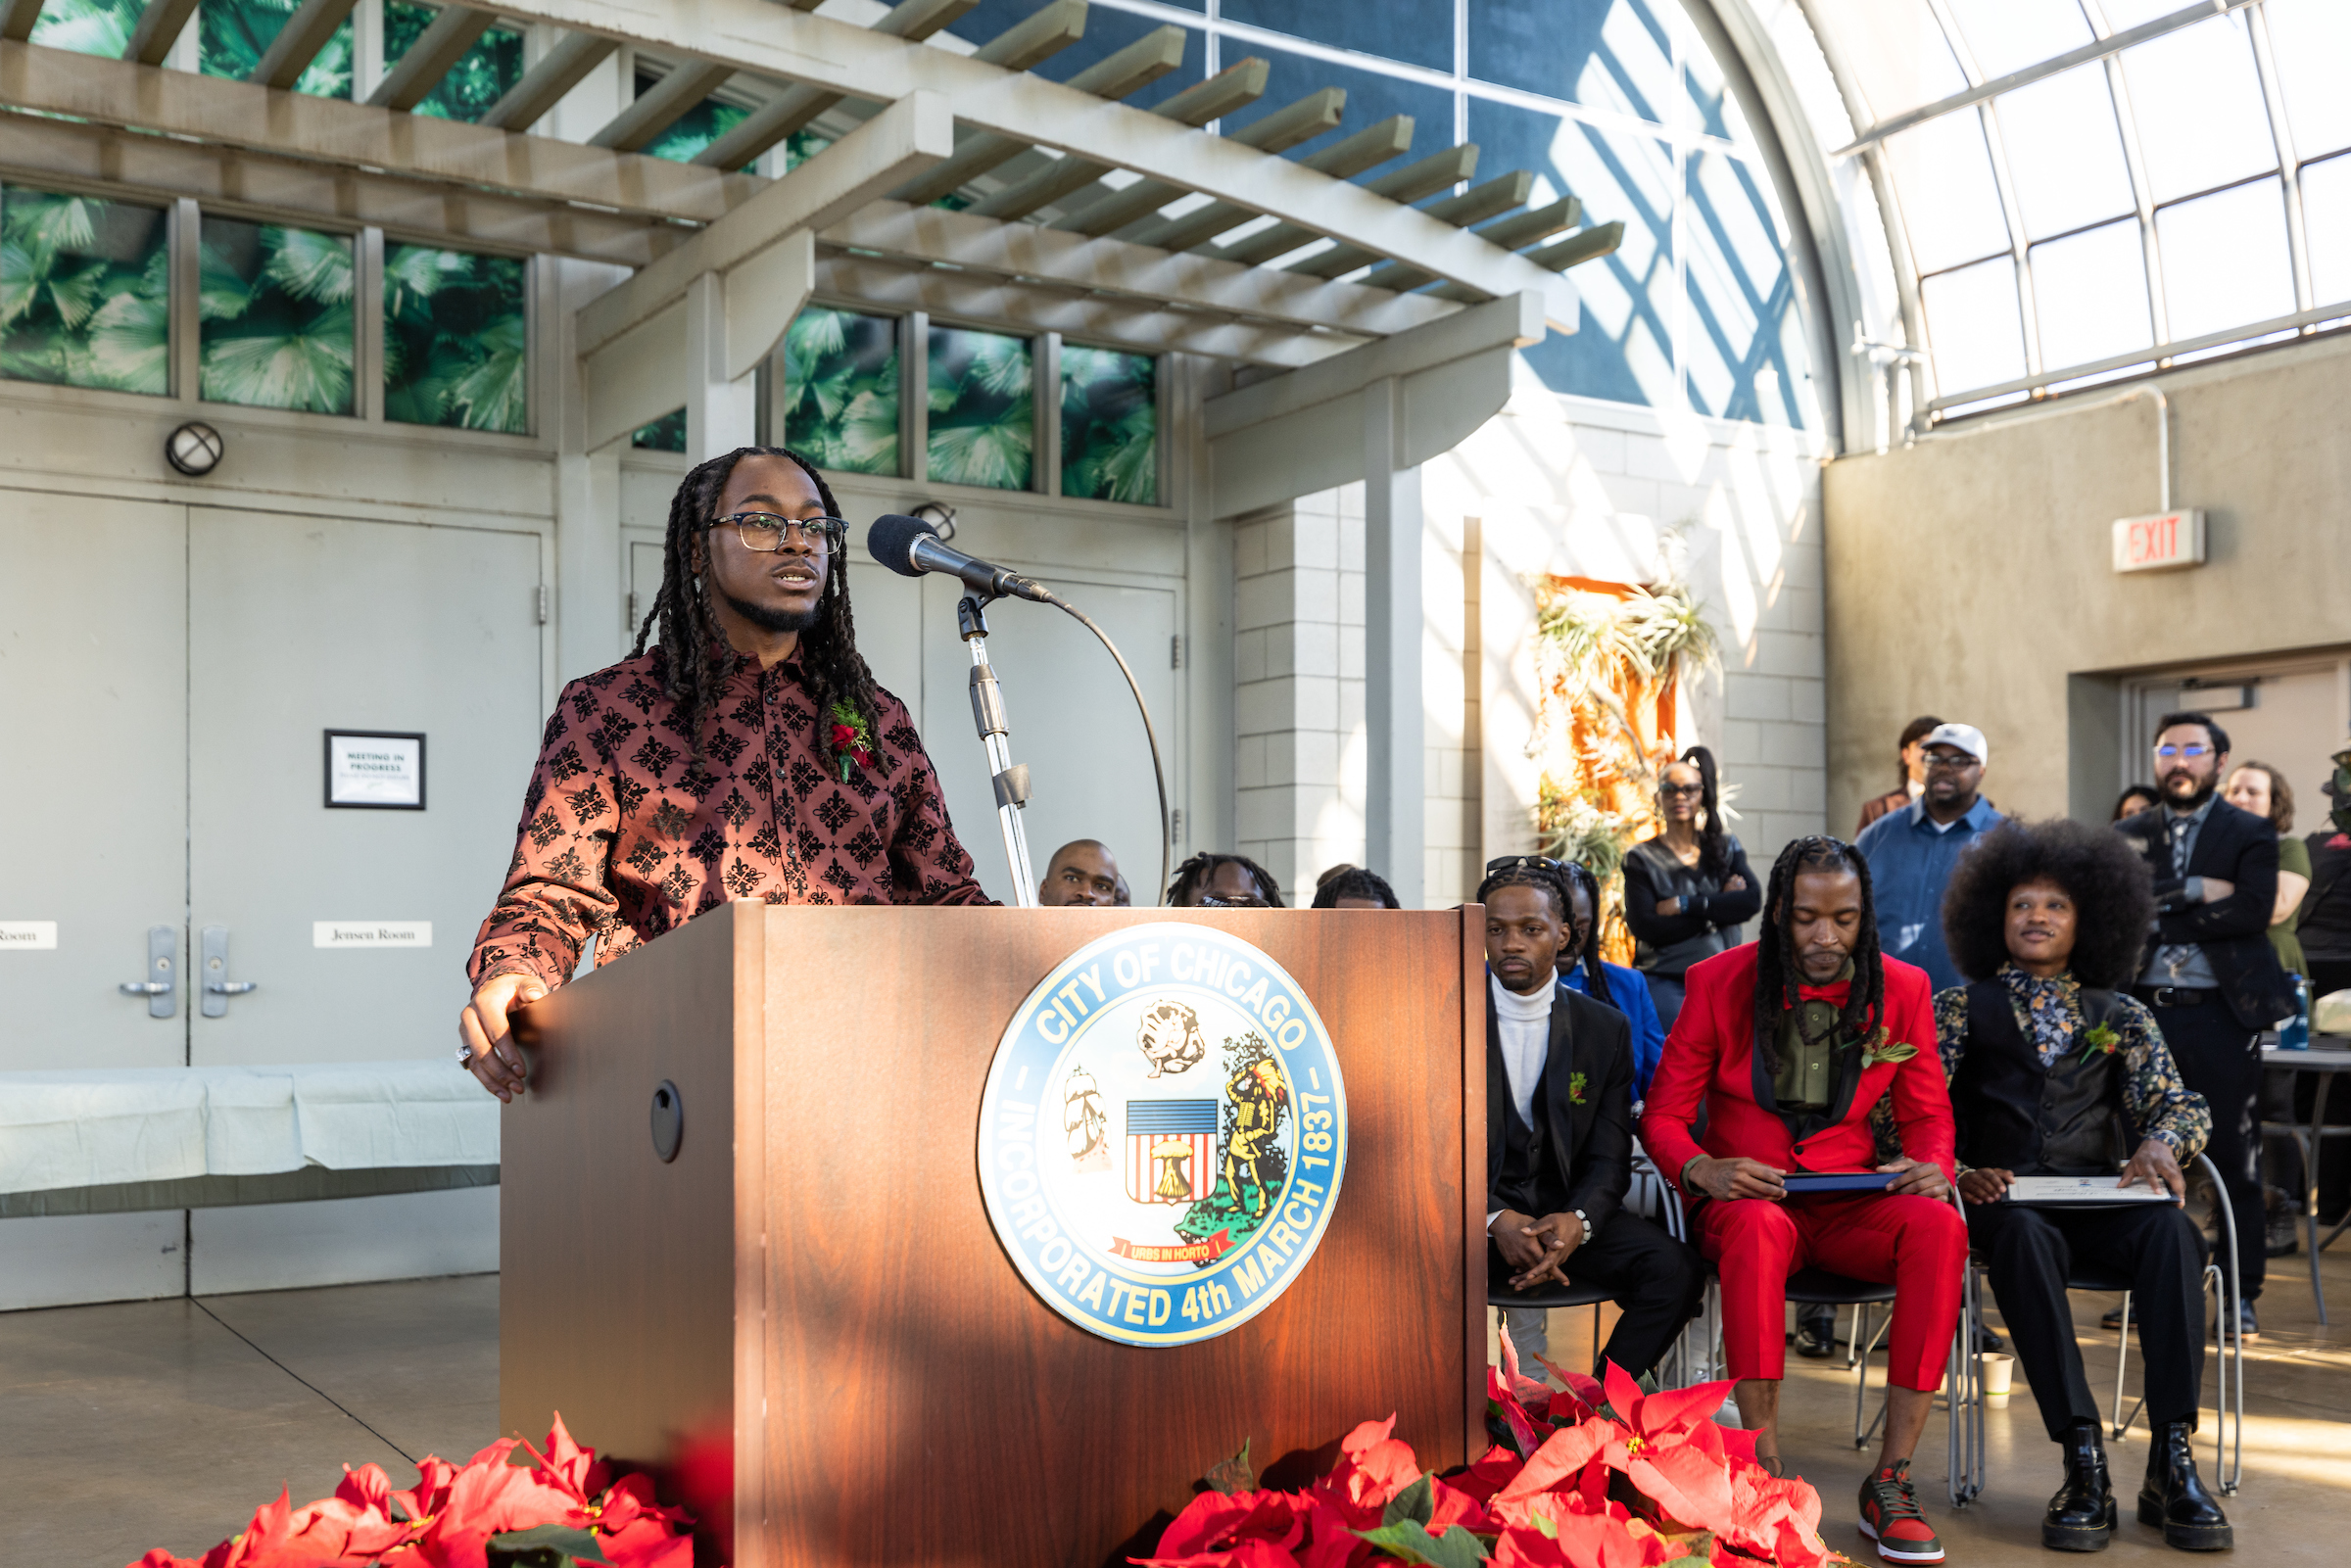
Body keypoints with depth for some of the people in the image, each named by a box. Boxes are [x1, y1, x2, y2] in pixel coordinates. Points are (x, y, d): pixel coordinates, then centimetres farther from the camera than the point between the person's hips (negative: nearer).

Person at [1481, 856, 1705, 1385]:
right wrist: (1496, 1219, -22)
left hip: (1566, 1209, 2)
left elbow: (1609, 1159, 2)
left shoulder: (1606, 1029, 5)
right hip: (1472, 1211, -2)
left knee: (1677, 1272, -24)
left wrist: (1576, 1220, -21)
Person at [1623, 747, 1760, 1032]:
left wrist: (1682, 904, -10)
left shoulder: (1726, 848, 14)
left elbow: (1752, 901, -4)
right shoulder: (1641, 858, 5)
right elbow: (1646, 926, -10)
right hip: (1664, 982, -2)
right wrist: (1720, 905, -5)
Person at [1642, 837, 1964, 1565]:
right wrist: (1702, 1170, -21)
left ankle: (1890, 1481, -26)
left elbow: (1929, 1115, 11)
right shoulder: (1719, 982, -1)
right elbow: (1663, 1114, 1)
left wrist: (1932, 1166, -13)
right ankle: (1764, 1474, -34)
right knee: (1759, 1227, -39)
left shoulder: (1902, 988, 4)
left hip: (1852, 1203, 2)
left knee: (1939, 1226, -31)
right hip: (1747, 1198, -2)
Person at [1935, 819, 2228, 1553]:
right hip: (2002, 1199, -2)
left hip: (2101, 1199, 2)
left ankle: (2172, 1460, -33)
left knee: (2170, 1228, -32)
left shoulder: (2121, 1016, 22)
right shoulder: (1962, 1006, 16)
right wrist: (1955, 1171, -17)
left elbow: (2181, 1102, 10)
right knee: (2025, 1235, -38)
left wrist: (2157, 1143, -14)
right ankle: (2084, 1461, -39)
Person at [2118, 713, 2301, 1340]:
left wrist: (2162, 914, -12)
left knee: (2234, 1158, 1)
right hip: (2144, 1011, 2)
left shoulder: (2251, 834, 5)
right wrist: (2199, 891, -13)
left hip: (2220, 1013, -2)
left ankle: (2241, 1295, 10)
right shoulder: (2127, 835, 12)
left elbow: (2253, 912, -11)